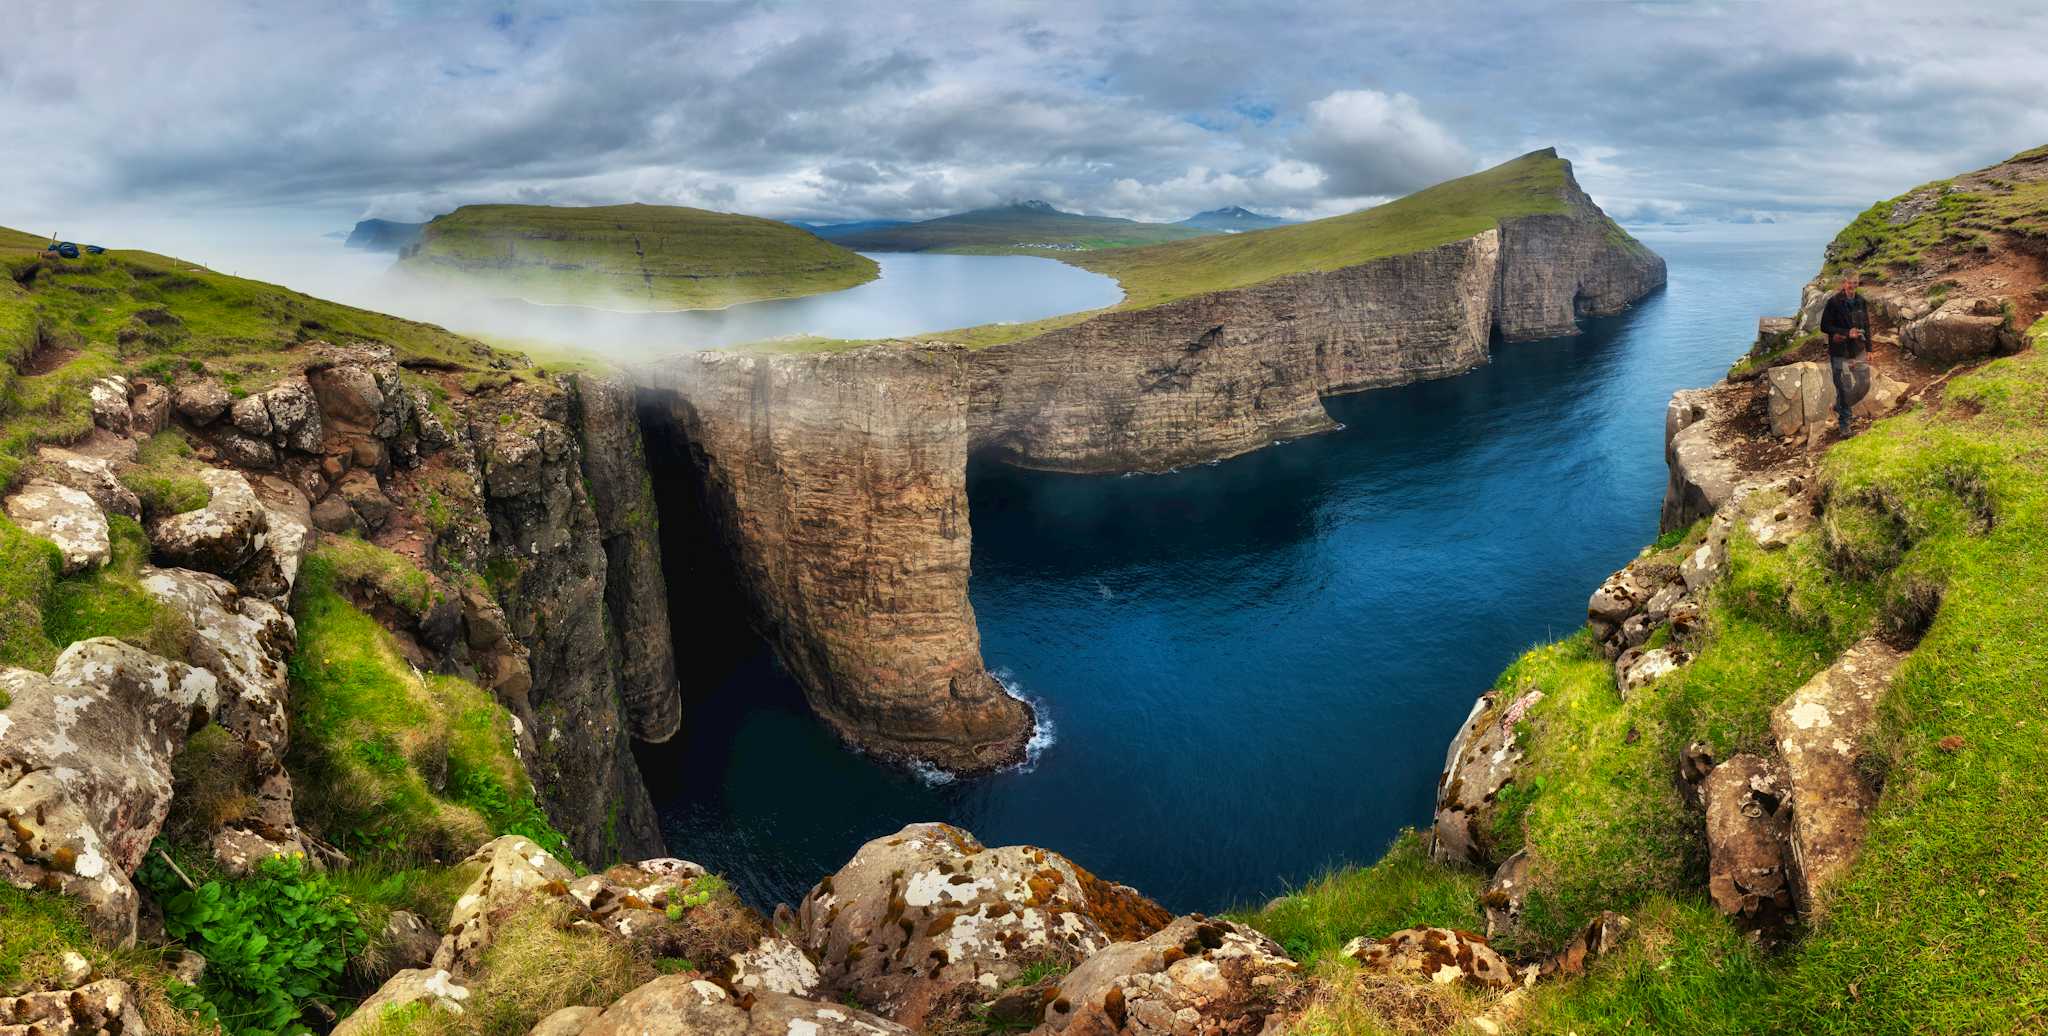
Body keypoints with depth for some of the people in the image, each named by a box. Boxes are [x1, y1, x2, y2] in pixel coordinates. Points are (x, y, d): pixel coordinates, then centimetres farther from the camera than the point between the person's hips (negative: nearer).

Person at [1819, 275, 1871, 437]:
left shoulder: (1861, 302, 6)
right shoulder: (1834, 302, -11)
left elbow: (1866, 326, 15)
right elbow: (1824, 327, -10)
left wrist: (1868, 348, 13)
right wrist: (1847, 333, -19)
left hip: (1858, 351, 5)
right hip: (1839, 353, -5)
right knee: (1843, 388, -1)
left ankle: (1841, 407, 33)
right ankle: (1844, 425, 10)